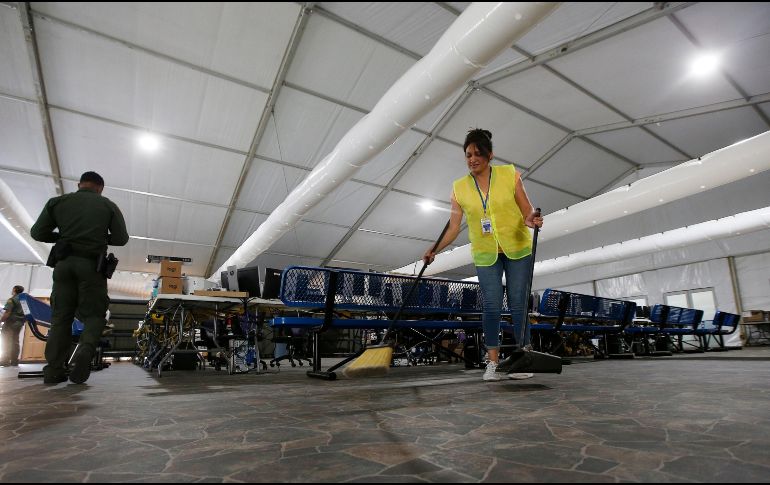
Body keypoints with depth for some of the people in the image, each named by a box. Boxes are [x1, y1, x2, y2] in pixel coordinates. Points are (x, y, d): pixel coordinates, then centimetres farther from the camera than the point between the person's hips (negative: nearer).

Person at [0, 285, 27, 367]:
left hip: (11, 323, -7)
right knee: (15, 342, 11)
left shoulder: (12, 300, -12)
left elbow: (7, 313, -19)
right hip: (19, 323, 7)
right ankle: (14, 361, 13)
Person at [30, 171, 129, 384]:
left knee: (60, 316, 7)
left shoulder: (57, 201, 11)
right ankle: (85, 350, -24)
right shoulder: (108, 205, 6)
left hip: (64, 263, 2)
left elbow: (37, 233, 9)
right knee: (94, 313, 3)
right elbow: (121, 238, 3)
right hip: (91, 265, -2)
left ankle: (54, 369, 0)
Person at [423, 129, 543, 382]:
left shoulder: (509, 174, -5)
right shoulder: (459, 187, -1)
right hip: (485, 254, 1)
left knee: (517, 303, 0)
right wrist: (435, 249, -16)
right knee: (492, 306, -4)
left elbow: (527, 211, -4)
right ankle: (492, 363, 4)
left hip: (517, 248, -1)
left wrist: (531, 219, -27)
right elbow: (454, 226, -3)